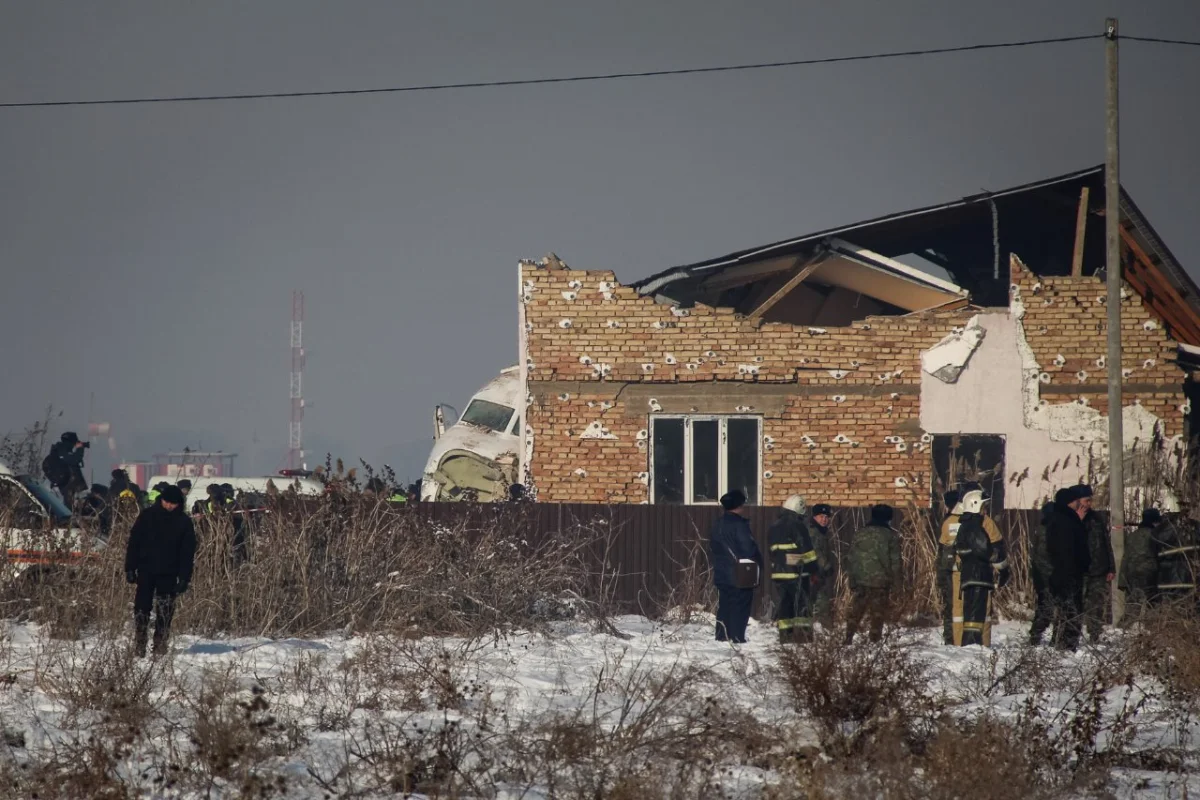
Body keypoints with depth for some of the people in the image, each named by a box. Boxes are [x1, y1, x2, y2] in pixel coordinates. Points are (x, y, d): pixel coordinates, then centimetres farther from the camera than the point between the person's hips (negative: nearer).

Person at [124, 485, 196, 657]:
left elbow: (188, 552, 3)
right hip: (146, 571, 0)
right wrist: (130, 568, -2)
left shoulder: (184, 522, 1)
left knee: (165, 612, 0)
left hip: (168, 574, 0)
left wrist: (184, 578, -4)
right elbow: (134, 542, 3)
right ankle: (139, 645, 5)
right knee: (142, 608, -1)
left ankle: (160, 646, 8)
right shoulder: (148, 516, 0)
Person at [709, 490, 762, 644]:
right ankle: (737, 637, -7)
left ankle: (722, 636, 12)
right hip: (740, 574, -8)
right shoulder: (739, 524, -16)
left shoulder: (718, 524, 10)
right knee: (740, 607, -4)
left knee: (724, 605, 12)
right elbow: (749, 548, -18)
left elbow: (712, 547, 17)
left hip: (721, 572, 8)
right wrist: (759, 563, -4)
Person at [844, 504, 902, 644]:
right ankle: (875, 640, 0)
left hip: (860, 580, 3)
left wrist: (851, 578, 12)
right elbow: (895, 560, -4)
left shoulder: (860, 534, 6)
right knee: (878, 612, 3)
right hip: (880, 580, -3)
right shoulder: (890, 536, -4)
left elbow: (850, 557, 8)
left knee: (856, 611, 10)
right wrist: (896, 581, 3)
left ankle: (848, 638, 6)